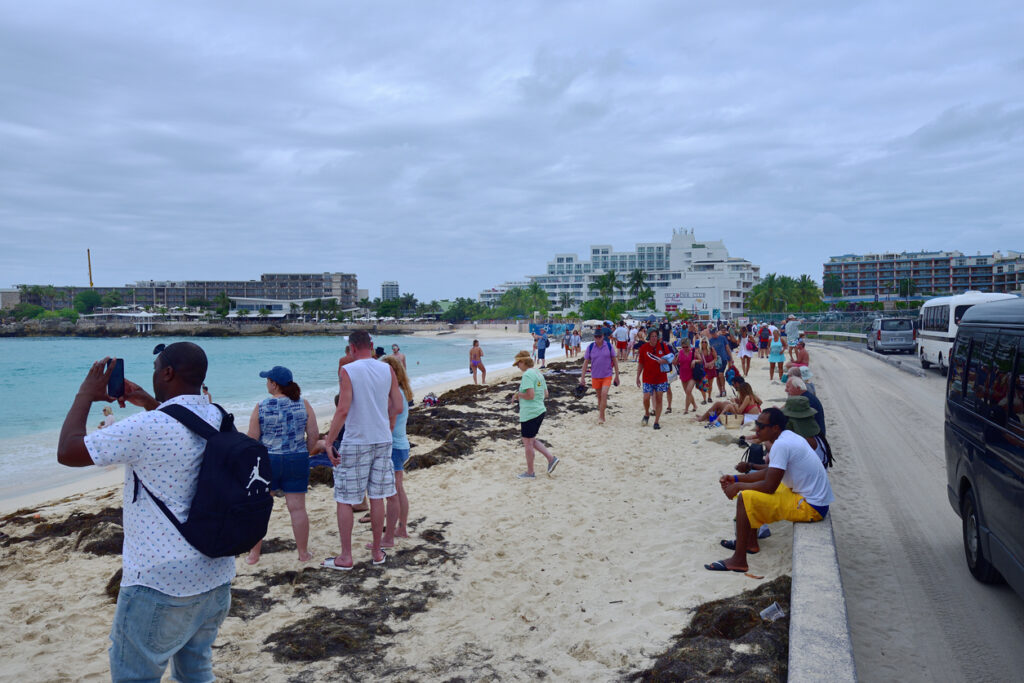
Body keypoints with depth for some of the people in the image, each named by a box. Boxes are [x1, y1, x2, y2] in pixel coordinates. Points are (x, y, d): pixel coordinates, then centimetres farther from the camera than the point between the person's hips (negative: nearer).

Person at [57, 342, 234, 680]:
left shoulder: (148, 427, -20)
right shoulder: (220, 419, 3)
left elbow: (67, 452, -10)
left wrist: (86, 395, 2)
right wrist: (151, 403, 20)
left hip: (160, 584, -7)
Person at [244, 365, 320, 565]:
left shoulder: (261, 407, -7)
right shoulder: (303, 404, -2)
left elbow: (252, 439, -5)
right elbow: (314, 435, -2)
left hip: (266, 462, -2)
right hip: (297, 462, 2)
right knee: (297, 508, 6)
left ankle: (254, 554, 19)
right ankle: (303, 553, 12)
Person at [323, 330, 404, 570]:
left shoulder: (347, 370, -11)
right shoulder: (387, 370, 2)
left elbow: (343, 410, -18)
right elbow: (398, 407, 4)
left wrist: (328, 442, -11)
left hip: (355, 442, -4)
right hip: (382, 441, 5)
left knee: (344, 500, 6)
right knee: (377, 498, 12)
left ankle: (345, 557, 11)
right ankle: (377, 552, 21)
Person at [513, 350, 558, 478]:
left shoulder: (527, 375, -17)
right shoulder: (539, 374, 12)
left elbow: (530, 395, -25)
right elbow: (545, 394, 16)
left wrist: (519, 394, -7)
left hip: (529, 413, -9)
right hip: (540, 411, 9)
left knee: (528, 443, 4)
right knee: (532, 440, 21)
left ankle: (530, 472, 14)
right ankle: (551, 458, 12)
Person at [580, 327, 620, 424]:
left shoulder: (609, 345, -5)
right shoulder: (590, 347, -4)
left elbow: (614, 360, 2)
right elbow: (586, 362, 2)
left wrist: (617, 375, 2)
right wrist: (582, 377, -1)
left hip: (607, 375, -2)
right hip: (595, 376, 2)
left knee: (604, 394, -16)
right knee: (599, 397, 12)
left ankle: (601, 417, -11)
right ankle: (600, 412, 30)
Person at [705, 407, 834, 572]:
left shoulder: (781, 445, -23)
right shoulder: (789, 437, 9)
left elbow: (769, 486, -23)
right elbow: (769, 472, 19)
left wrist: (737, 487, -8)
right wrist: (736, 478, 13)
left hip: (811, 507, -11)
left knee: (745, 498, -16)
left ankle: (738, 561, -11)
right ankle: (750, 542, 29)